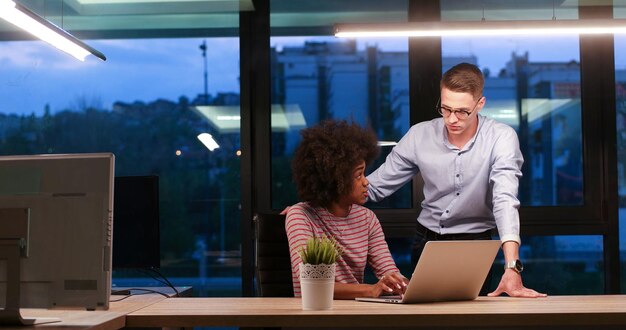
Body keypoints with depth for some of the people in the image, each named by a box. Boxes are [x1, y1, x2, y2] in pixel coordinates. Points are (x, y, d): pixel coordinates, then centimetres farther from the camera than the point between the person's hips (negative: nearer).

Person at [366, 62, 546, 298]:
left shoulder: (501, 138, -15)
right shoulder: (419, 135, -7)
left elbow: (505, 200, -26)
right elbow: (376, 186, -1)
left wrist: (512, 268, -38)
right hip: (426, 241, 2)